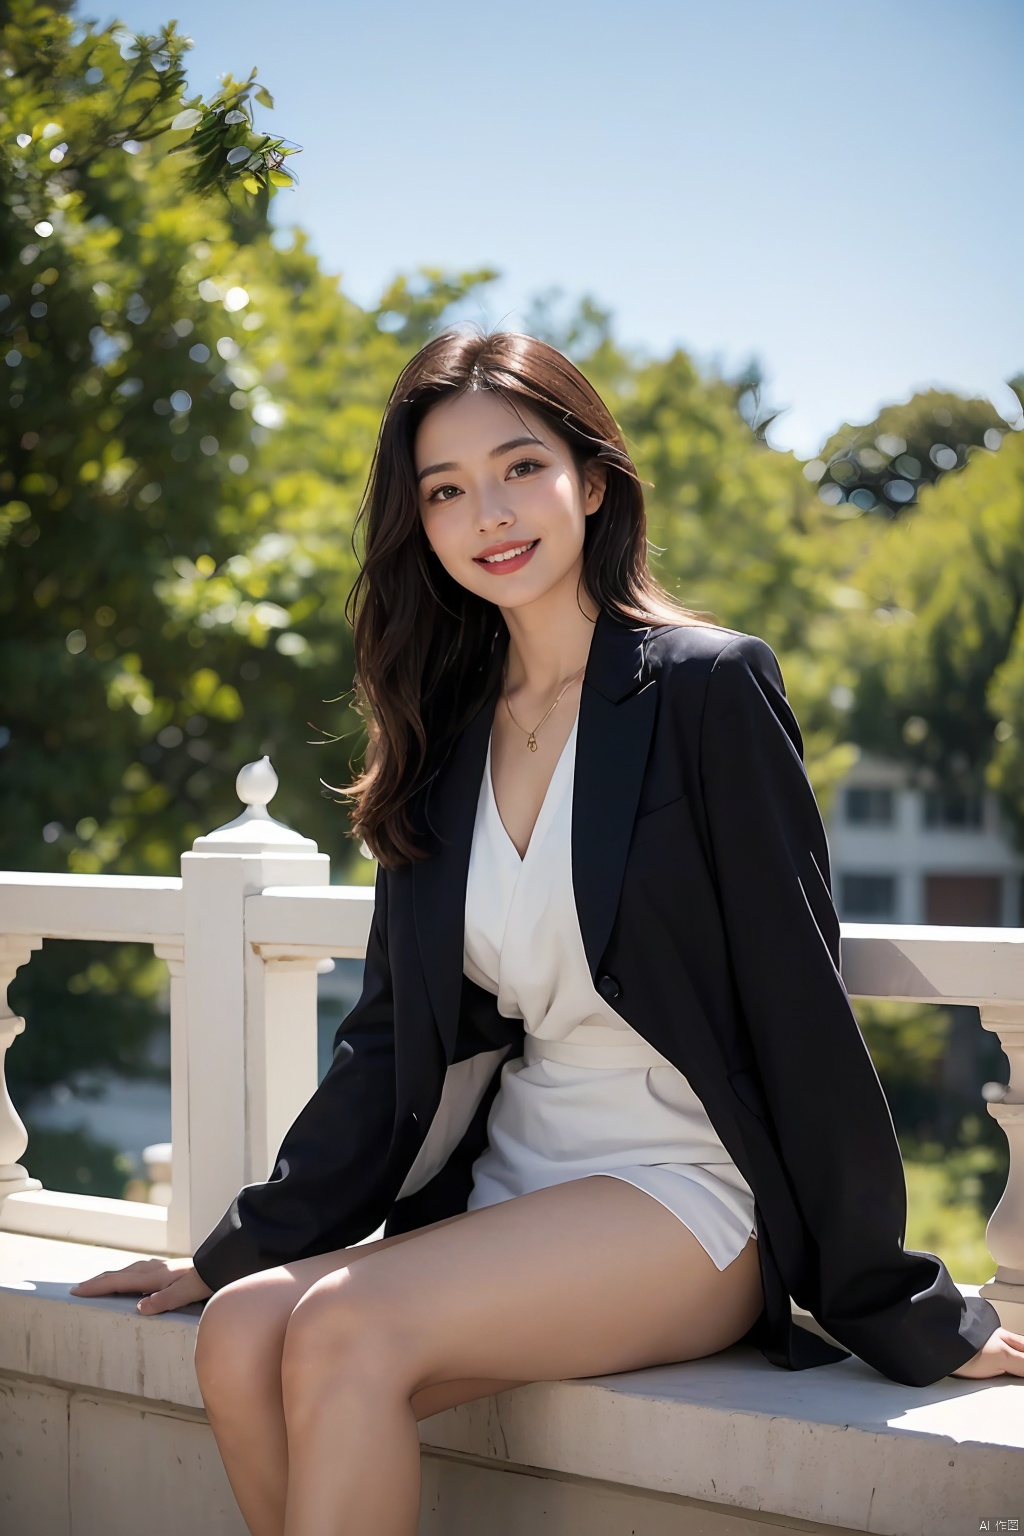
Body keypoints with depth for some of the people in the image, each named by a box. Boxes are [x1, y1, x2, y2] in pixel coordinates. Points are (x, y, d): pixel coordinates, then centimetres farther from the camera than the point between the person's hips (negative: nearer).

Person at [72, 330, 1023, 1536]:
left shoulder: (707, 687, -7)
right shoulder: (444, 737, 11)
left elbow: (800, 1002, -9)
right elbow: (393, 1036, 15)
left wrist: (906, 1315, -7)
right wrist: (235, 1251, 11)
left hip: (690, 1203, -5)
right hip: (507, 1196, 6)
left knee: (348, 1333, -27)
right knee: (243, 1333, -21)